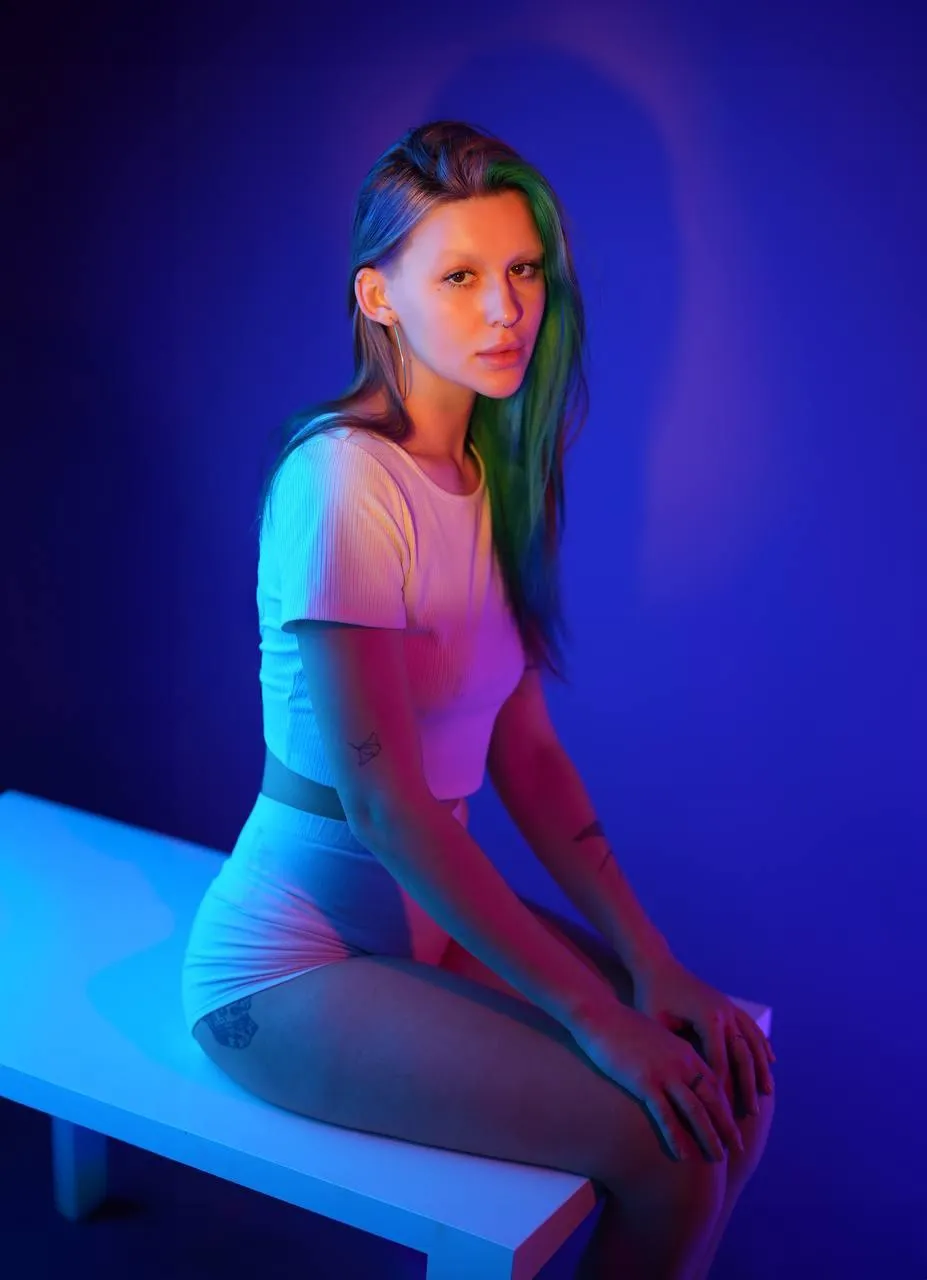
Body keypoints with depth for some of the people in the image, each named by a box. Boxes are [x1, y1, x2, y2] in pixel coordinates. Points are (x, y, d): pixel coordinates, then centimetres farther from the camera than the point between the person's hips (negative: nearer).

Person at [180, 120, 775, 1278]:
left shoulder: (493, 474, 4)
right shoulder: (342, 480, -21)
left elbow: (524, 751, 5)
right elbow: (383, 802, -23)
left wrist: (650, 965, -2)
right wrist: (595, 1017, -18)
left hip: (434, 915, 8)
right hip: (296, 965, -7)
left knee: (731, 1084, -1)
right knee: (669, 1150, -15)